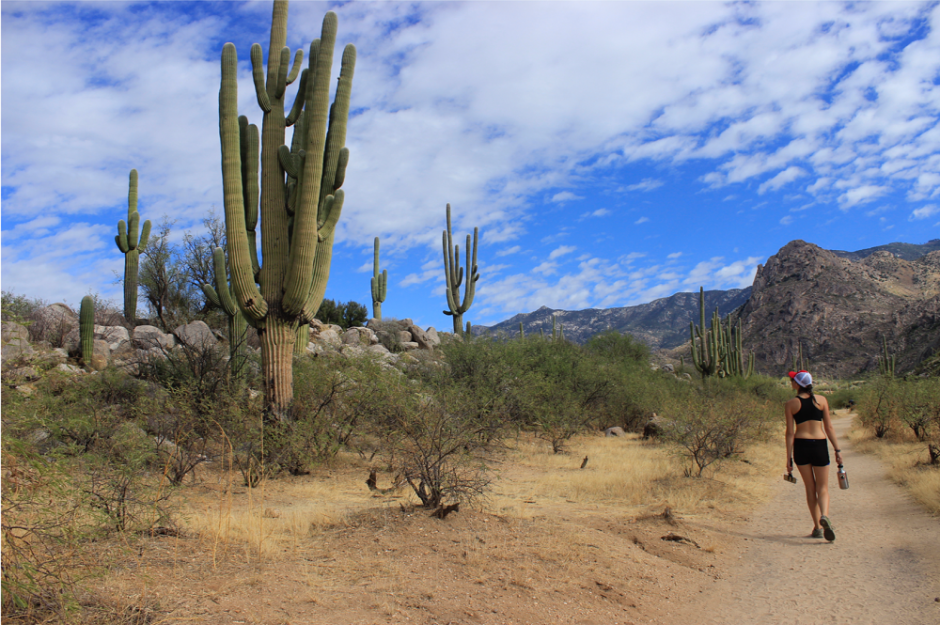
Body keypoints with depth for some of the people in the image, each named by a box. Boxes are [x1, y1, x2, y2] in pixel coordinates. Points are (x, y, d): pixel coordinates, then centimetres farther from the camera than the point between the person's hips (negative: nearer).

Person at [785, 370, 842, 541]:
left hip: (800, 445, 0)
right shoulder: (821, 400, 2)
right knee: (822, 488, 8)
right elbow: (829, 428, 1)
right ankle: (824, 516, -21)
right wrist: (837, 450, 8)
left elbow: (790, 432, -3)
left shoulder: (791, 404, -2)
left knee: (810, 488, 13)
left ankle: (817, 527, 14)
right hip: (819, 445, 0)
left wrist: (789, 458, 1)